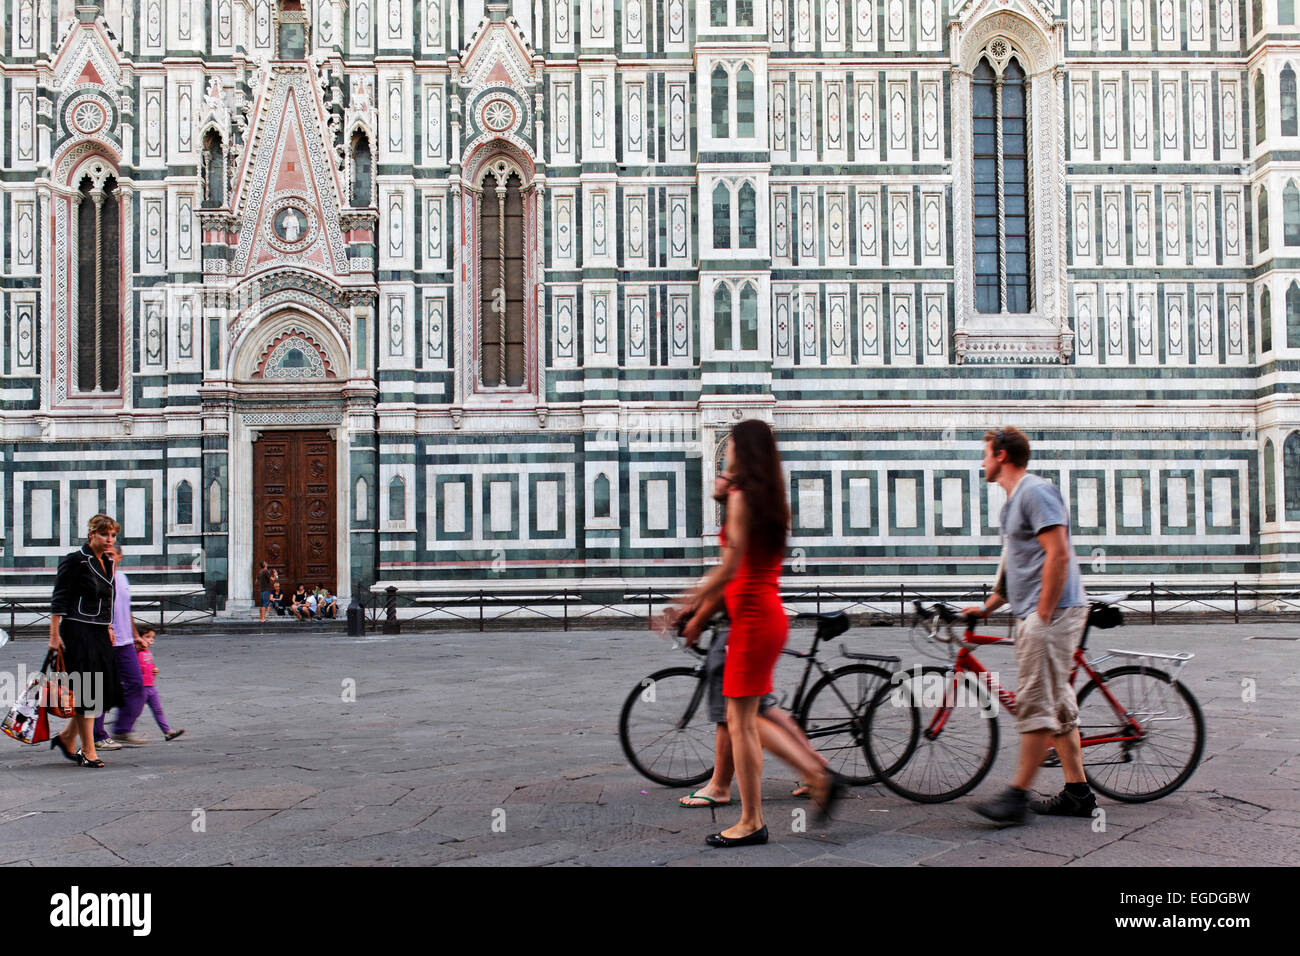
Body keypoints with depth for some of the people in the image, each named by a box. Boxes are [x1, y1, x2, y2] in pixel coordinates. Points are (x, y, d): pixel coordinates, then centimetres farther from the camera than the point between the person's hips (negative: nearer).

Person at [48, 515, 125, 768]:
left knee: (105, 690, 7)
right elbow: (59, 600, -11)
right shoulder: (74, 561, -10)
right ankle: (88, 751, 3)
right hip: (78, 633, -8)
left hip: (99, 633, 8)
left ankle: (66, 737, 22)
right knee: (86, 692, -5)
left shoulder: (107, 563, 13)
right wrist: (54, 635, -15)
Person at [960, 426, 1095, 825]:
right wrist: (987, 606, 20)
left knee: (1037, 704, -9)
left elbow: (1058, 554, -20)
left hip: (1052, 612, -11)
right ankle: (1078, 792, 17)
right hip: (1032, 615, 11)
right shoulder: (1013, 500, 20)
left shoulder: (1036, 491, -12)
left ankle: (1018, 793, -7)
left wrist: (1043, 614, -20)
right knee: (1057, 704, 12)